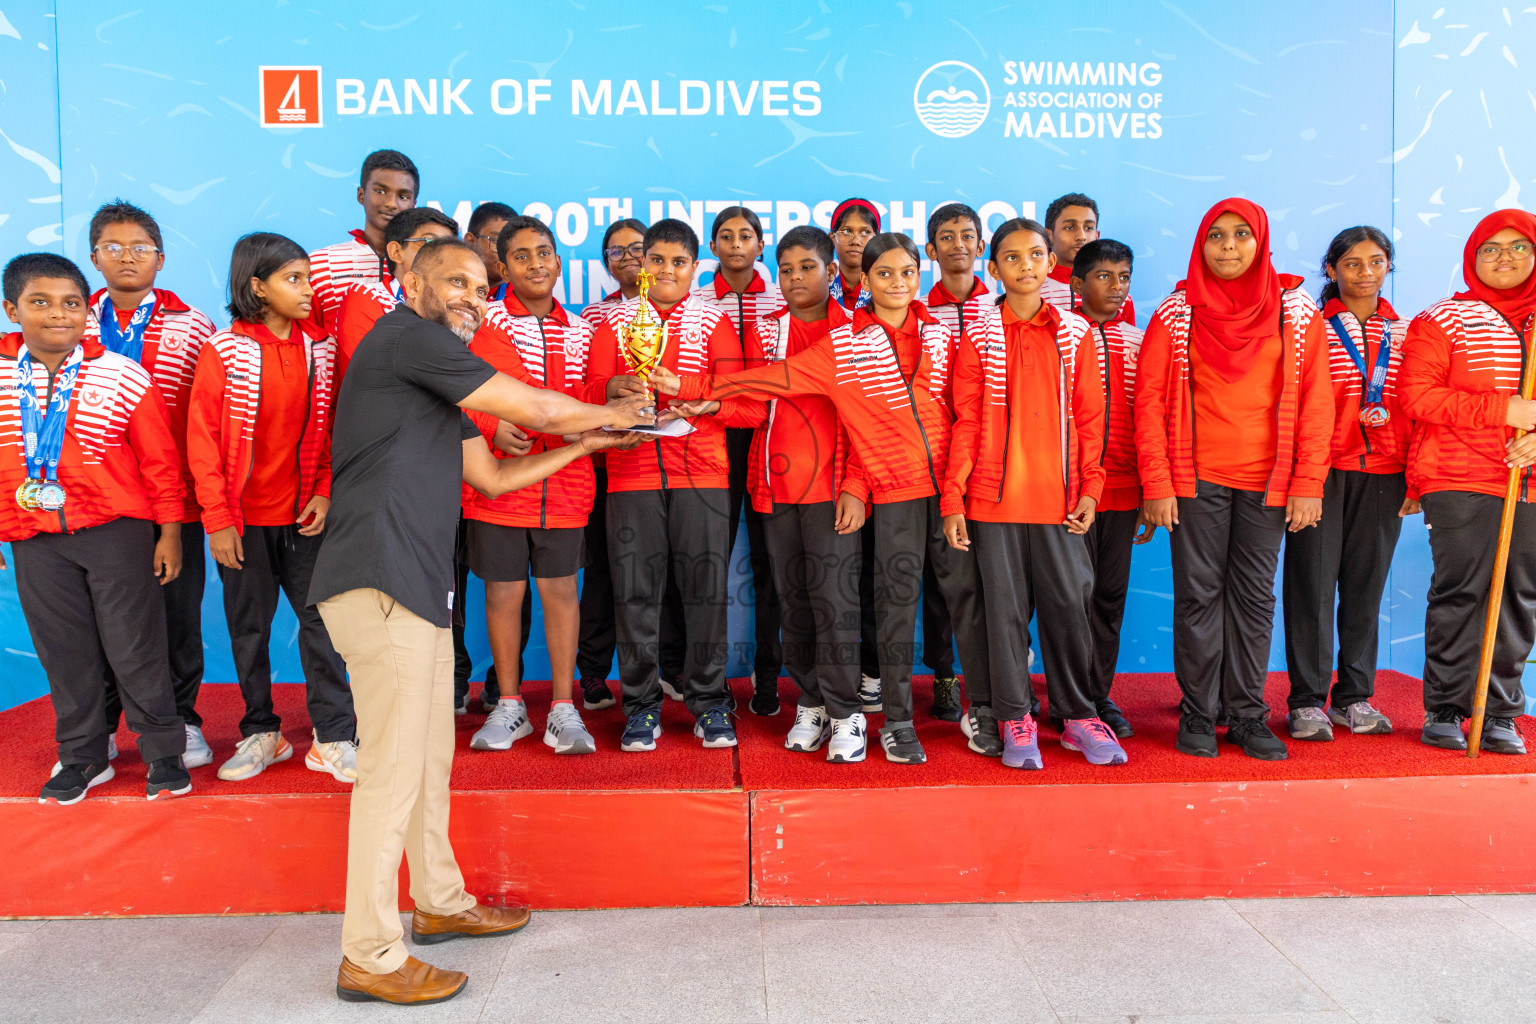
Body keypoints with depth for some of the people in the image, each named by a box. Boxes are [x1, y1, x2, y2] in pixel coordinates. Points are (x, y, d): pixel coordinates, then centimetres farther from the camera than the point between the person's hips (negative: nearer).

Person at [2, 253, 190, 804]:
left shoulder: (125, 377, -5)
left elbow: (160, 460, -2)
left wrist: (169, 532, -2)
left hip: (118, 531, -3)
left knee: (135, 648, 2)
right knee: (64, 653, 12)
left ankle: (164, 753, 16)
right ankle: (83, 757, 28)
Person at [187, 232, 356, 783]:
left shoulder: (319, 348, 3)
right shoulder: (223, 351, -6)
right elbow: (202, 440, -5)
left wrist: (325, 492, -5)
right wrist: (217, 519, -8)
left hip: (304, 515, 2)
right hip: (244, 519, -1)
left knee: (321, 619, 0)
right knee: (248, 628, 9)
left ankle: (332, 738, 8)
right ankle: (262, 733, 25)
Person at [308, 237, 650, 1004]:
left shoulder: (440, 382, 24)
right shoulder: (404, 336, -7)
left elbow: (491, 477, 23)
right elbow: (532, 408, -9)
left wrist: (583, 444, 20)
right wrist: (611, 414, 9)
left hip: (418, 585, 10)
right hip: (379, 581, -10)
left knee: (430, 758, 17)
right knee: (392, 768, -5)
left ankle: (440, 903, 32)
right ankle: (369, 958, 6)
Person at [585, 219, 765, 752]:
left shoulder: (713, 321, 11)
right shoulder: (617, 320, 14)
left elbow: (748, 404, 3)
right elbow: (589, 393, 6)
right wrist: (613, 389, -16)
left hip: (701, 472, 0)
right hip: (632, 471, 1)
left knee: (706, 588, -1)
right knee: (634, 591, 0)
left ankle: (708, 702, 13)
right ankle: (641, 704, 13)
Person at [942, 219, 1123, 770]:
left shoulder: (1076, 334, 7)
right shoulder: (978, 338, 3)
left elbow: (1089, 417, 8)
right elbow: (966, 422, 1)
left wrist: (1090, 487, -1)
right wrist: (952, 499, -4)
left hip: (1057, 497, 1)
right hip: (994, 498, -1)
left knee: (1068, 606, 5)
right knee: (1005, 610, 5)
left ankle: (1078, 716, 21)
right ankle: (1015, 721, 16)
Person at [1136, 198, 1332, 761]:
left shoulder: (1297, 312, 5)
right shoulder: (1176, 313, 2)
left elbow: (1315, 402, 4)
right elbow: (1149, 400, -1)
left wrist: (1308, 484, -4)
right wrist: (1156, 484, -8)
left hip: (1266, 480, 2)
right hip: (1195, 477, -1)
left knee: (1255, 595, 7)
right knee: (1198, 593, 2)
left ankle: (1247, 714, 17)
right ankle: (1198, 714, 13)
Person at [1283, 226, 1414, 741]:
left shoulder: (1404, 333, 14)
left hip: (1382, 474, 3)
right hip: (1322, 470, -3)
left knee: (1366, 583, 6)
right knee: (1313, 582, -3)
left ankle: (1353, 697, 17)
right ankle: (1307, 701, 5)